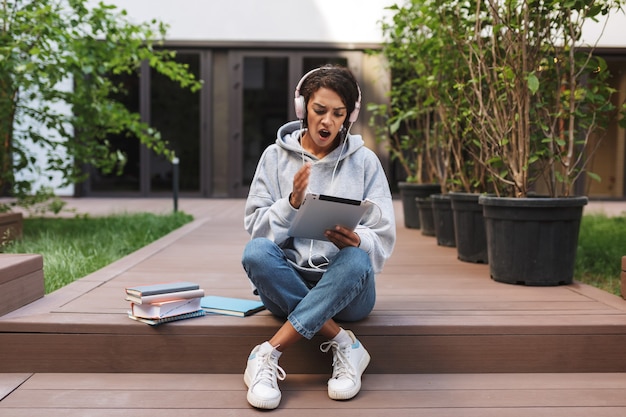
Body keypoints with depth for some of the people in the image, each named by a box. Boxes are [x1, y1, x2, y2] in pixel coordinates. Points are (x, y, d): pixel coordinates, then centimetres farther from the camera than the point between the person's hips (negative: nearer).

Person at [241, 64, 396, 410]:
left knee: (355, 260, -35)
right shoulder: (276, 156, 6)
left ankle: (266, 356, -28)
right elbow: (255, 228, 0)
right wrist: (292, 203, -18)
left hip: (346, 287, -1)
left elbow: (382, 240, 0)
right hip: (286, 284, 1)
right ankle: (343, 344, -23)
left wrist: (356, 241, -23)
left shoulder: (364, 161, 4)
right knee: (256, 252, -30)